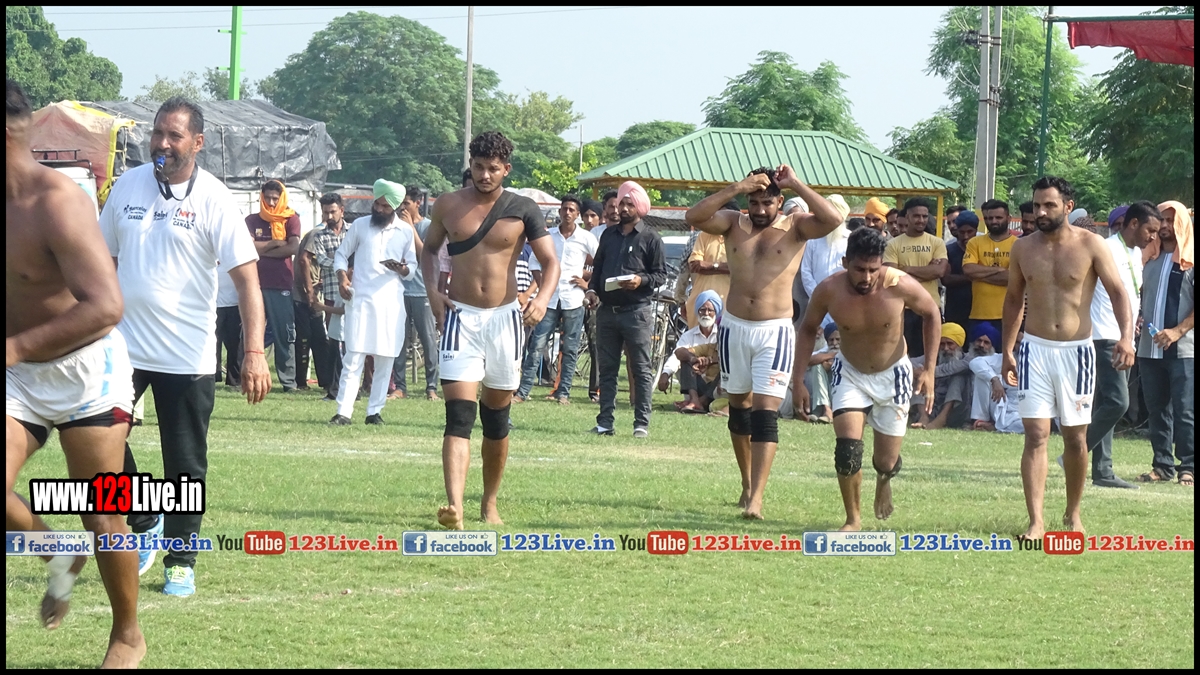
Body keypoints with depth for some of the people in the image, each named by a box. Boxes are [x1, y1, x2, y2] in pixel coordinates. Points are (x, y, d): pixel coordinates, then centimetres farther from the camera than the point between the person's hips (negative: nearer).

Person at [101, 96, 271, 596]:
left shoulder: (213, 199, -8)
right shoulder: (128, 185, 4)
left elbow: (246, 277, -12)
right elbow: (104, 261, 13)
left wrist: (253, 351, -22)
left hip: (187, 355, -3)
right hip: (123, 346, 3)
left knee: (185, 464, 3)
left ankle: (181, 563, 16)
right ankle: (143, 524, 22)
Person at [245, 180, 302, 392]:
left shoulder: (290, 219, 5)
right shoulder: (252, 220, 11)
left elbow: (293, 247, -9)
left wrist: (263, 250, -4)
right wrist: (275, 243, -6)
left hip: (282, 286, -2)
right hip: (256, 284, 2)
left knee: (285, 334, -2)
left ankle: (288, 380, 0)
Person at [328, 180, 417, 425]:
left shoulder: (406, 231, 6)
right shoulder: (359, 225, 5)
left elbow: (412, 268, 10)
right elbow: (341, 254, 11)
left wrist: (401, 269, -14)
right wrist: (342, 277, -8)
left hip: (391, 302, 1)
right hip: (360, 299, -1)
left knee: (385, 361, 2)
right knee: (353, 359, -7)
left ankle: (375, 411, 10)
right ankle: (344, 412, -9)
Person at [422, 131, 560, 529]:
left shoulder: (522, 210, 0)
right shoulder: (448, 206, 3)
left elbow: (550, 261, -2)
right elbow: (430, 248, 18)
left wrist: (544, 297, -22)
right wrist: (432, 290, 1)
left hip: (504, 317, 1)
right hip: (460, 316, -1)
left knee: (497, 417, 11)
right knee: (459, 414, -14)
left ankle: (490, 503, 28)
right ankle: (454, 508, -27)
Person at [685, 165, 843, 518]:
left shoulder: (795, 227, -2)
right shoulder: (734, 224, 4)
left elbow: (833, 219, -20)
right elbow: (694, 217, -13)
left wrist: (797, 185, -17)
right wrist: (736, 189, -19)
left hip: (775, 331, -4)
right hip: (734, 327, 4)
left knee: (765, 411, -11)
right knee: (738, 406, 14)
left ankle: (756, 496, -18)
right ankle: (747, 483, 30)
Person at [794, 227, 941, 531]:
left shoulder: (901, 286, -27)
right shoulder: (829, 290, -23)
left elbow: (931, 314, -7)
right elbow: (808, 329, -3)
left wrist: (929, 370, -10)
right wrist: (798, 378, -7)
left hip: (892, 375, 0)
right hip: (850, 373, 0)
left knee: (887, 462, 5)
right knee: (848, 446, -19)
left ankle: (883, 479, 45)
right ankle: (853, 519, 2)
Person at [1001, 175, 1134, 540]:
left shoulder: (1090, 245, -5)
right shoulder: (1023, 248, 2)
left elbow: (1117, 292, -7)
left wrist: (1127, 335, -22)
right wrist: (1007, 350, 9)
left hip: (1077, 350, -1)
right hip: (1035, 349, 1)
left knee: (1075, 437, 8)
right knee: (1035, 435, -9)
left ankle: (1073, 514, 26)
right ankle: (1036, 521, -11)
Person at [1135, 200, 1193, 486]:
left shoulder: (1190, 261, -3)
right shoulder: (1151, 259, 15)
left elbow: (1196, 306, -8)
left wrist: (1178, 331, -17)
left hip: (1183, 349, -6)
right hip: (1150, 348, 6)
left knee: (1184, 411, -6)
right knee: (1157, 410, 8)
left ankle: (1188, 466, -3)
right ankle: (1162, 465, 14)